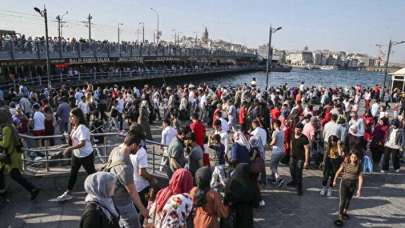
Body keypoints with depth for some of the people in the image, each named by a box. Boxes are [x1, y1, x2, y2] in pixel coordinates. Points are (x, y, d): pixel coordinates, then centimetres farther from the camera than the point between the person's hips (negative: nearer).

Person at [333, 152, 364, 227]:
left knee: (348, 199, 20)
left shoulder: (358, 166, -7)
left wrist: (359, 189, -12)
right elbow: (338, 172, 3)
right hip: (344, 182, -2)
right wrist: (334, 180, 14)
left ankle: (345, 212, 43)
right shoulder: (345, 163, -10)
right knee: (342, 200, -9)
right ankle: (340, 217, -3)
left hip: (353, 184, 2)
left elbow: (360, 178, -8)